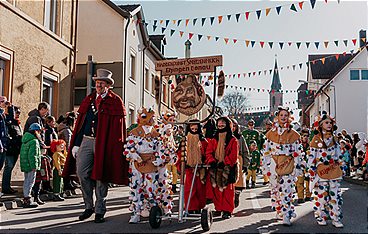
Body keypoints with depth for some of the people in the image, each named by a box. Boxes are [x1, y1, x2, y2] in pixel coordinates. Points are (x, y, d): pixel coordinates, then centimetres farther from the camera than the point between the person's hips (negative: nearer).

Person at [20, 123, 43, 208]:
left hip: (25, 165, 10)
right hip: (31, 166, -10)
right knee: (30, 181, -6)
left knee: (26, 181, 16)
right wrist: (34, 166, -21)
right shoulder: (34, 141, -15)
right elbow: (32, 155, -22)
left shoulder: (25, 140, 16)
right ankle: (27, 200, -5)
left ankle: (25, 199, 25)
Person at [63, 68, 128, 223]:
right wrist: (76, 144, 8)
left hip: (103, 144, -4)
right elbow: (80, 123, 15)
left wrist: (115, 148, -12)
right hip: (86, 141, 4)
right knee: (81, 172, -2)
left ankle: (100, 211, 13)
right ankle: (89, 206, 16)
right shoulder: (88, 100, 17)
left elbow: (118, 127, -3)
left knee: (101, 176, 1)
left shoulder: (115, 102, 2)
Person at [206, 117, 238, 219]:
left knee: (228, 189, -3)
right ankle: (218, 208, 15)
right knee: (216, 189, 5)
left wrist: (224, 163, -19)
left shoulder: (233, 140, 0)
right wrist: (212, 161, -12)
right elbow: (208, 152, 6)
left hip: (228, 169, -4)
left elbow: (233, 155, -9)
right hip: (215, 168, 4)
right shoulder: (214, 140, 13)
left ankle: (227, 211, 2)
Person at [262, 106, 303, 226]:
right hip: (274, 165, 2)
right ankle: (279, 212, 22)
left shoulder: (293, 134, 4)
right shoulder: (271, 133, 8)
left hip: (288, 165, -2)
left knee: (286, 190, -9)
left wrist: (297, 167, -2)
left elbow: (298, 152, 3)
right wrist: (266, 166, 4)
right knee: (275, 190, 6)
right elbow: (266, 151, 9)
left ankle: (286, 216, -8)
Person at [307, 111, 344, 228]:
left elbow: (338, 153, 19)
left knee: (335, 194, 3)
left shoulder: (333, 138, 10)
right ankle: (321, 216, 16)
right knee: (321, 194, 2)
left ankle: (336, 218, 9)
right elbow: (311, 156, -4)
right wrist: (311, 171, -7)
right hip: (321, 171, -4)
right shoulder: (316, 139, -4)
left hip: (334, 171, 4)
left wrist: (340, 164, 16)